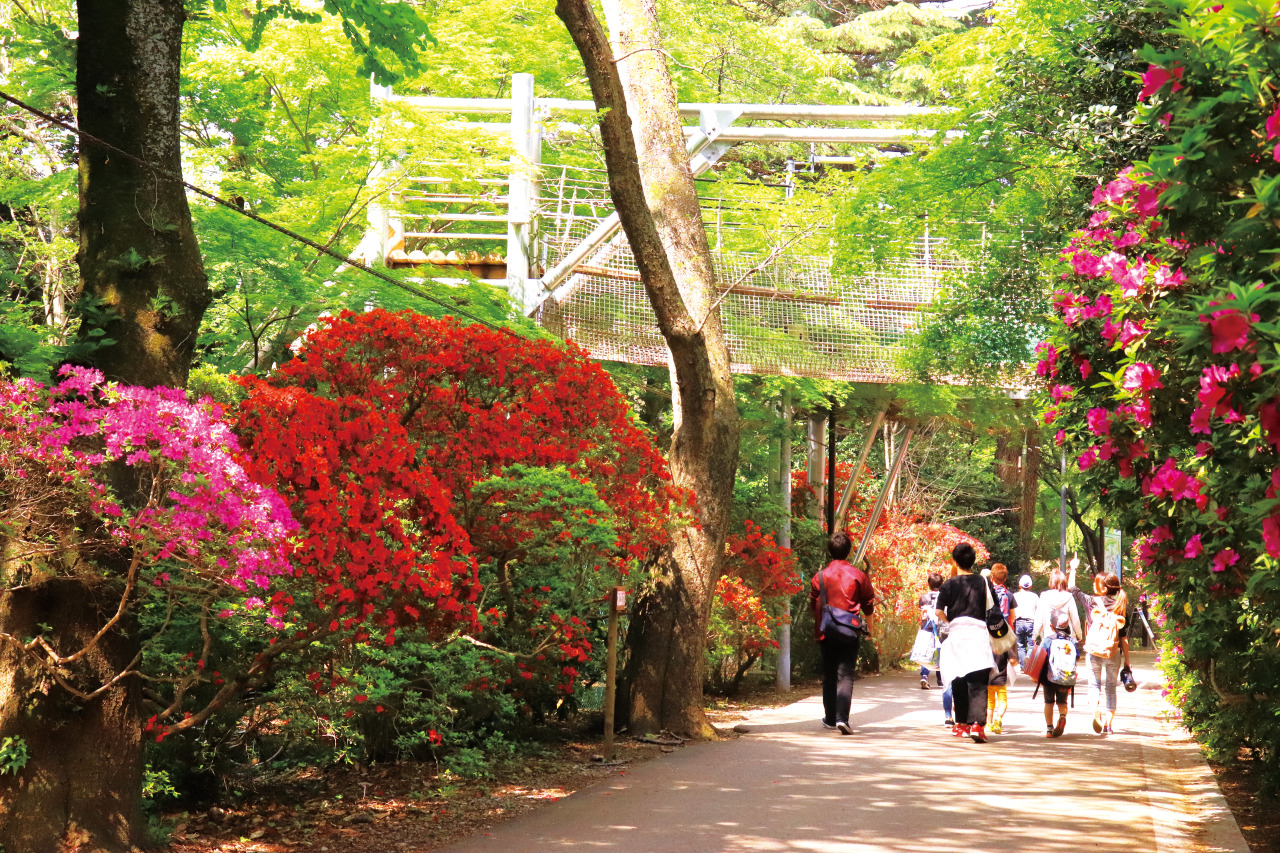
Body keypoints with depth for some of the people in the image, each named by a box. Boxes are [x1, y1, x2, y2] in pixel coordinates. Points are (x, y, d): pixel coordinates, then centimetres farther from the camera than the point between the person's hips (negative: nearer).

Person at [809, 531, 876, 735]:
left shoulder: (820, 577, -1)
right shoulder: (858, 575, -1)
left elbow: (813, 605, 7)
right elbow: (868, 605, 6)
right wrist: (869, 627, 20)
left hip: (826, 633, 1)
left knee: (829, 675, 13)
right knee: (846, 675, -4)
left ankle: (830, 718, 21)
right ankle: (842, 717, -20)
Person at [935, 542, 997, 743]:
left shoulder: (949, 585, 0)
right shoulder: (984, 582, 5)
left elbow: (939, 612, -6)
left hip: (957, 634, 0)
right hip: (979, 635, 0)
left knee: (959, 682, 13)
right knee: (978, 683, -6)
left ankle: (962, 724, 21)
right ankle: (977, 723, -23)